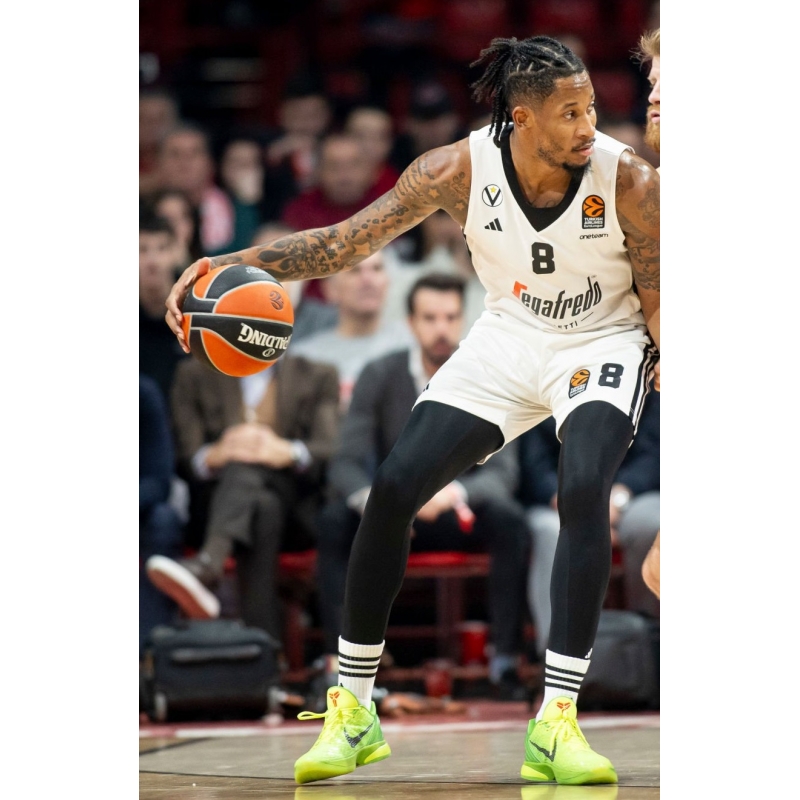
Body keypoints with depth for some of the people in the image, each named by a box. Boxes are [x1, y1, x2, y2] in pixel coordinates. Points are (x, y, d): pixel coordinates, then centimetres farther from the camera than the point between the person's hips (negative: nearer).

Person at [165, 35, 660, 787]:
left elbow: (659, 302, -12)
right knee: (392, 488, -8)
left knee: (583, 491, -29)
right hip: (508, 337, 3)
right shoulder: (459, 170, -22)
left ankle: (555, 722, -24)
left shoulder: (628, 182, -26)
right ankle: (352, 710, 6)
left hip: (602, 343, -3)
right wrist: (232, 264, -28)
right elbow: (347, 240, -17)